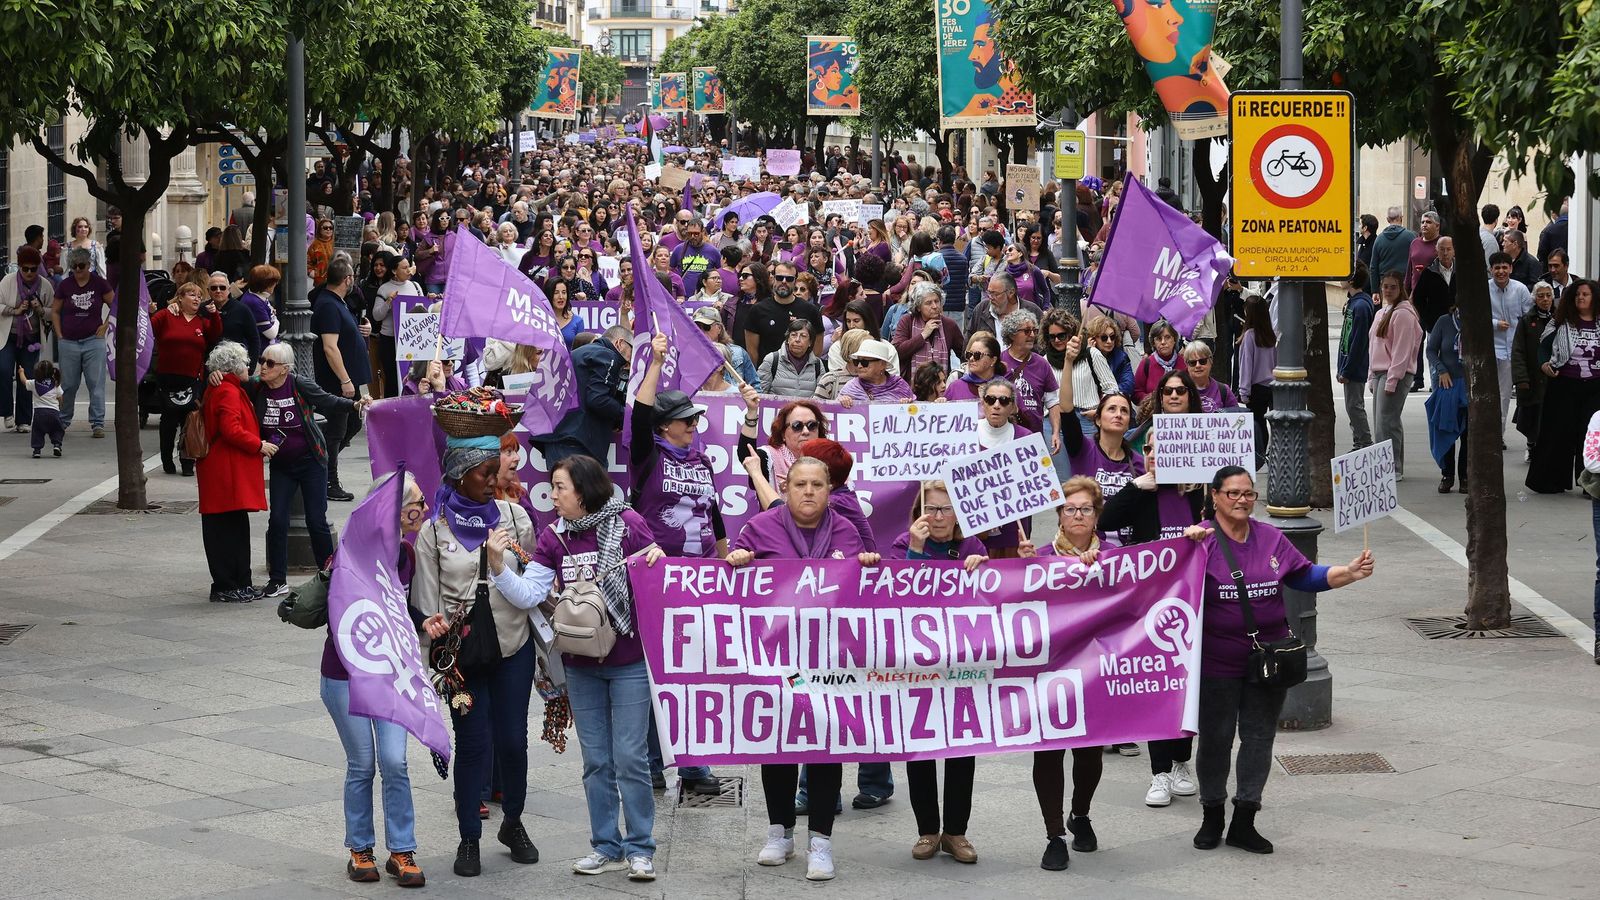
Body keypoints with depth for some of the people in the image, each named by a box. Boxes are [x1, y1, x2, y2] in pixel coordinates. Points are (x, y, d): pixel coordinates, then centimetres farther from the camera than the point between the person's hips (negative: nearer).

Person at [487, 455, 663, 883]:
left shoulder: (629, 525, -8)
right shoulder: (554, 537, 2)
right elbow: (529, 594, -4)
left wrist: (660, 559, -20)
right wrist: (498, 566, -17)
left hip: (629, 660, -4)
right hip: (581, 665, 4)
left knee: (630, 758, -3)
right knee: (596, 761, 9)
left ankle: (640, 848, 7)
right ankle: (607, 847, 19)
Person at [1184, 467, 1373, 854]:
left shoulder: (1271, 538, 6)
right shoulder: (1202, 539, -9)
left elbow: (1306, 576, 7)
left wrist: (1350, 573, -7)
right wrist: (1188, 544, -38)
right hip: (1217, 662, -4)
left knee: (1259, 738, 7)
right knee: (1214, 739, 6)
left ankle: (1244, 823, 15)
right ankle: (1212, 818, 22)